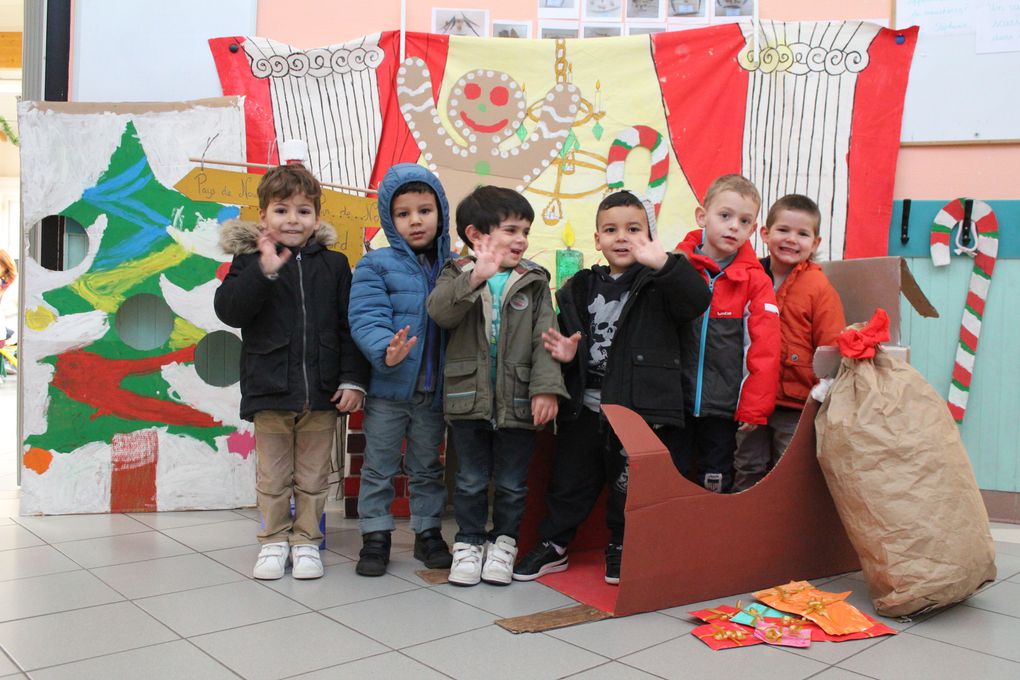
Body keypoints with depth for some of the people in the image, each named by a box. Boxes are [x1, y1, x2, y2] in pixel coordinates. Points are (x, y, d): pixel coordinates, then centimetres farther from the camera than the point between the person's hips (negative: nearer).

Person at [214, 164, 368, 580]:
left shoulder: (333, 265, 5)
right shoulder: (250, 262, 1)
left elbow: (349, 325, 3)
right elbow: (229, 310, -13)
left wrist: (353, 378, -4)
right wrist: (264, 271, -24)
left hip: (321, 391, 1)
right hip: (269, 390, 0)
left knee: (313, 475, 11)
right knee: (272, 475, 11)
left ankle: (306, 540, 25)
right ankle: (274, 540, 26)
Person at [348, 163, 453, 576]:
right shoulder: (376, 266, -7)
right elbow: (366, 318, -18)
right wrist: (386, 351, -34)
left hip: (434, 389, 3)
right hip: (387, 387, -2)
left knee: (428, 466, 18)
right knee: (379, 466, 10)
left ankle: (428, 531, 33)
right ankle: (375, 535, 25)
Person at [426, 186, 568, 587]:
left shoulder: (534, 282, 3)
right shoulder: (457, 275, 1)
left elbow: (545, 339, -3)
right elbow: (439, 311, -20)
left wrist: (546, 387, -15)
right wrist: (475, 278, -35)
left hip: (518, 400, 1)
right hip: (469, 398, -1)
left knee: (512, 482, 12)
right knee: (470, 480, 11)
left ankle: (504, 541, 30)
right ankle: (469, 542, 27)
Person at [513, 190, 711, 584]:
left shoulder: (658, 285, -4)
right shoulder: (580, 289, 11)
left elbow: (697, 300, -23)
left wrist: (664, 263, -36)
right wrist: (565, 353, -3)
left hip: (641, 408, -4)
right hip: (585, 407, 4)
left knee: (629, 482, 9)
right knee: (569, 478, 15)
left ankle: (620, 548, 31)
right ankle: (553, 545, 32)